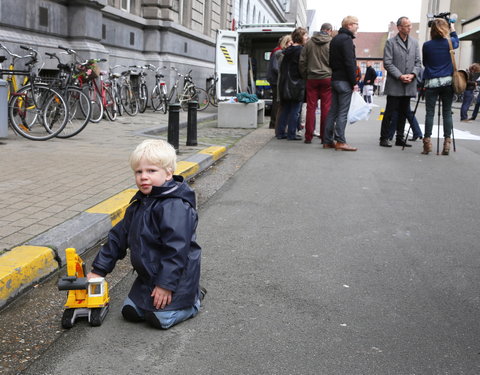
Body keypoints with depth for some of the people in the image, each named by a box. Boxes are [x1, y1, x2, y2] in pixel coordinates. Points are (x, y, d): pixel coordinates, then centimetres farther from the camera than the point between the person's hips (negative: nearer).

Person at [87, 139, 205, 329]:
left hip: (175, 276, -9)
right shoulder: (139, 204, 8)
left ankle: (193, 297, 14)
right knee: (130, 312, 7)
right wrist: (99, 269, 12)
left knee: (161, 318, -15)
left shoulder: (175, 207, -23)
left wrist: (166, 284, -26)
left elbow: (177, 248, -26)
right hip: (147, 276, 9)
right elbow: (119, 236, 13)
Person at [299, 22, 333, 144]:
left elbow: (302, 61, 8)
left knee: (311, 107, 4)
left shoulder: (309, 43, 7)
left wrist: (304, 75, 15)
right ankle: (325, 136, 3)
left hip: (312, 79, 3)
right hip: (327, 78, -2)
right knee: (326, 108, 1)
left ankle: (308, 136, 5)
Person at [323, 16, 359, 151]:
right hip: (344, 81, -9)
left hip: (334, 79, 9)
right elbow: (349, 62, -17)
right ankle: (340, 141, -8)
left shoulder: (334, 39, 18)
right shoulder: (346, 39, -11)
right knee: (342, 112, -7)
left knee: (333, 111, 10)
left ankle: (328, 141, 11)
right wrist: (354, 82, -15)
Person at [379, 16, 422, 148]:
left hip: (409, 85, 5)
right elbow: (387, 63, -8)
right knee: (390, 112, -2)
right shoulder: (391, 42, -3)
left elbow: (418, 62, 10)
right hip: (394, 84, -5)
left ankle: (400, 138, 17)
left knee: (403, 112, 10)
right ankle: (384, 138, 5)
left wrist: (412, 74, -8)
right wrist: (400, 76, -16)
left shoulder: (414, 42, 12)